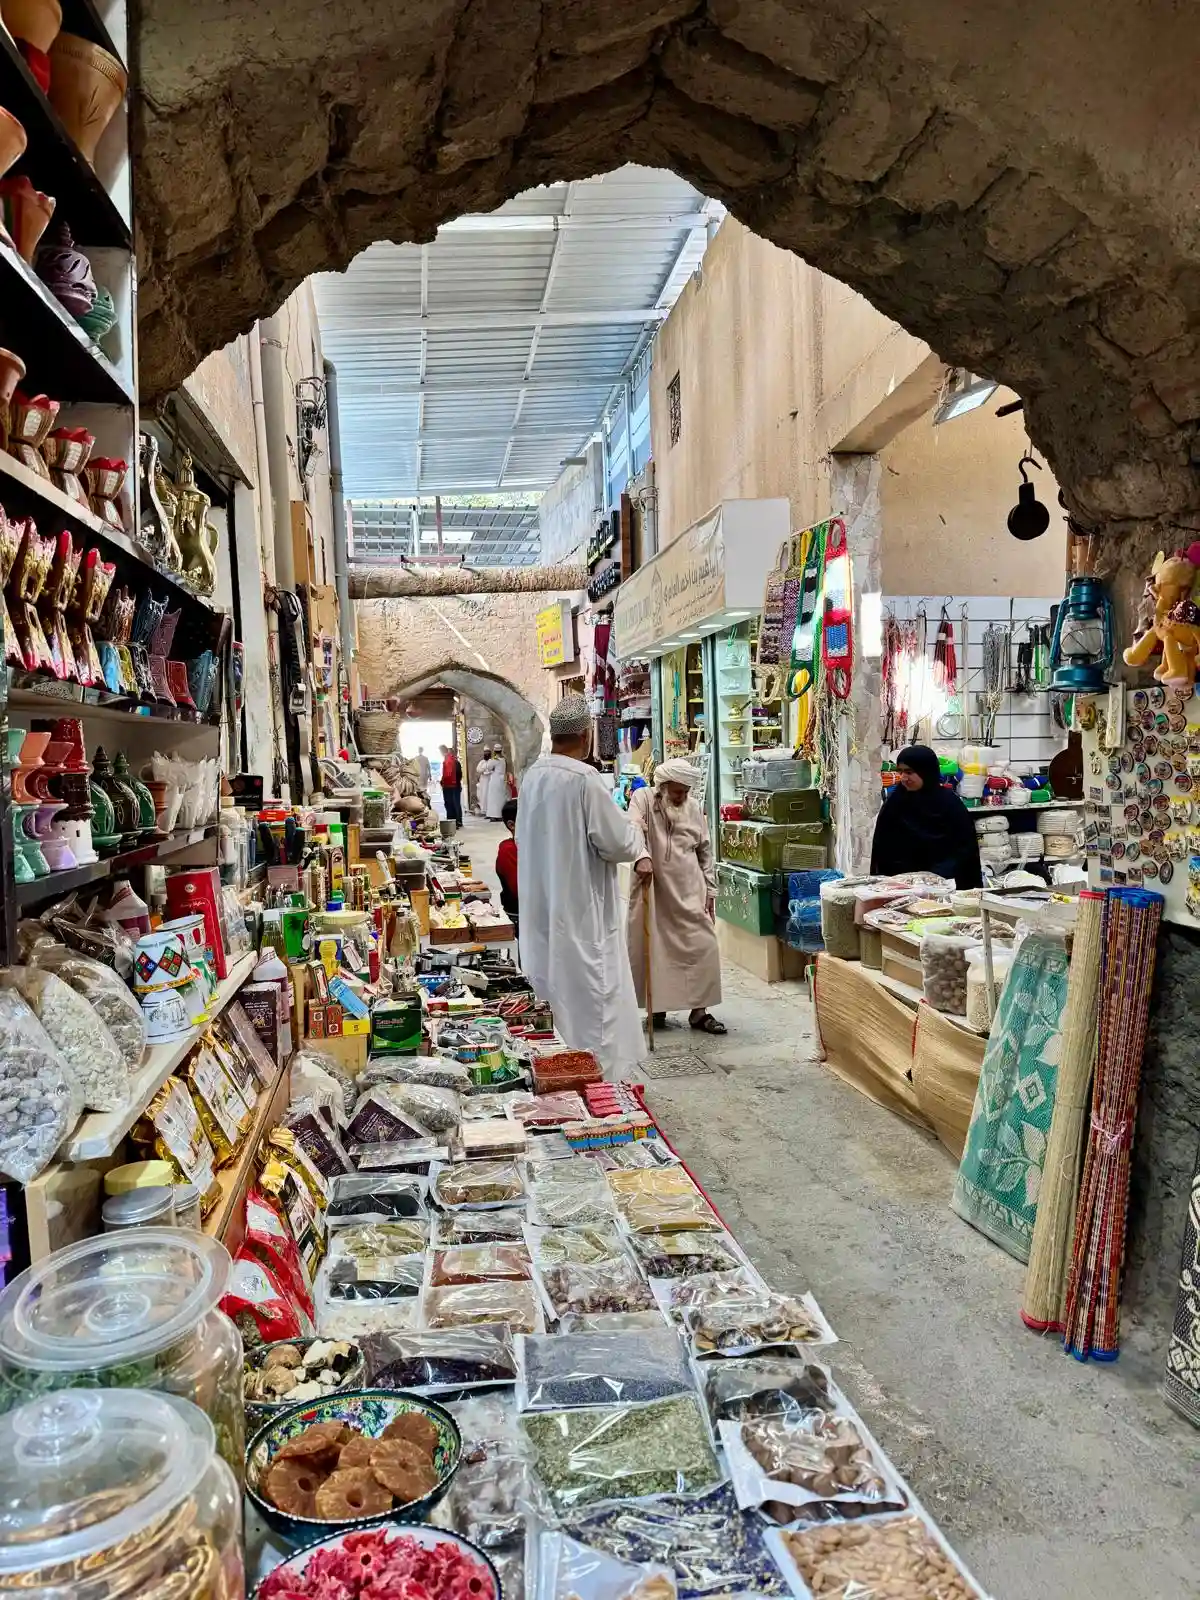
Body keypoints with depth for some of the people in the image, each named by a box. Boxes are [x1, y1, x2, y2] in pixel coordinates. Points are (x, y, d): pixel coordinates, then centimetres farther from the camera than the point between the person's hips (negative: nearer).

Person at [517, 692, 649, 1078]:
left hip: (542, 908, 8)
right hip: (581, 907, -8)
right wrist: (635, 837, 5)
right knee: (591, 1000, 2)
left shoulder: (533, 775, 4)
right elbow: (615, 841, -17)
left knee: (554, 993, 17)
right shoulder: (584, 778, -19)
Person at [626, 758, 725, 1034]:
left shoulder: (693, 809, 7)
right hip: (652, 890, -2)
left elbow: (705, 852, 13)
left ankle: (699, 1010, 10)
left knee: (703, 948, 0)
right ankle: (657, 1006, 20)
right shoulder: (643, 798, -3)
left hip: (689, 892, 3)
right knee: (652, 948, 4)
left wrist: (710, 891, 11)